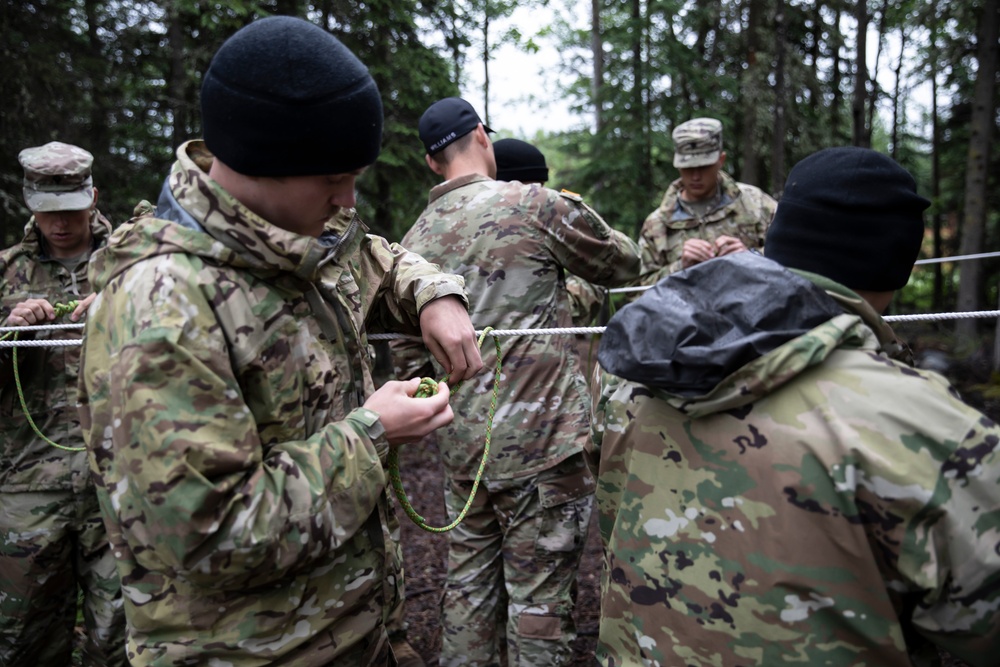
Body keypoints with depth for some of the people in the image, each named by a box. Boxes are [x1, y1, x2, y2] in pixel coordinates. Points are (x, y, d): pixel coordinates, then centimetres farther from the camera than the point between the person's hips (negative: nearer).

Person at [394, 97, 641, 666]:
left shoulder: (416, 240, 8)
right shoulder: (535, 204, -9)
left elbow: (407, 356, 14)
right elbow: (624, 264, 6)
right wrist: (573, 216, 22)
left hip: (462, 443, 6)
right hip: (540, 439, -6)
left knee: (469, 586, 18)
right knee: (538, 597, 5)